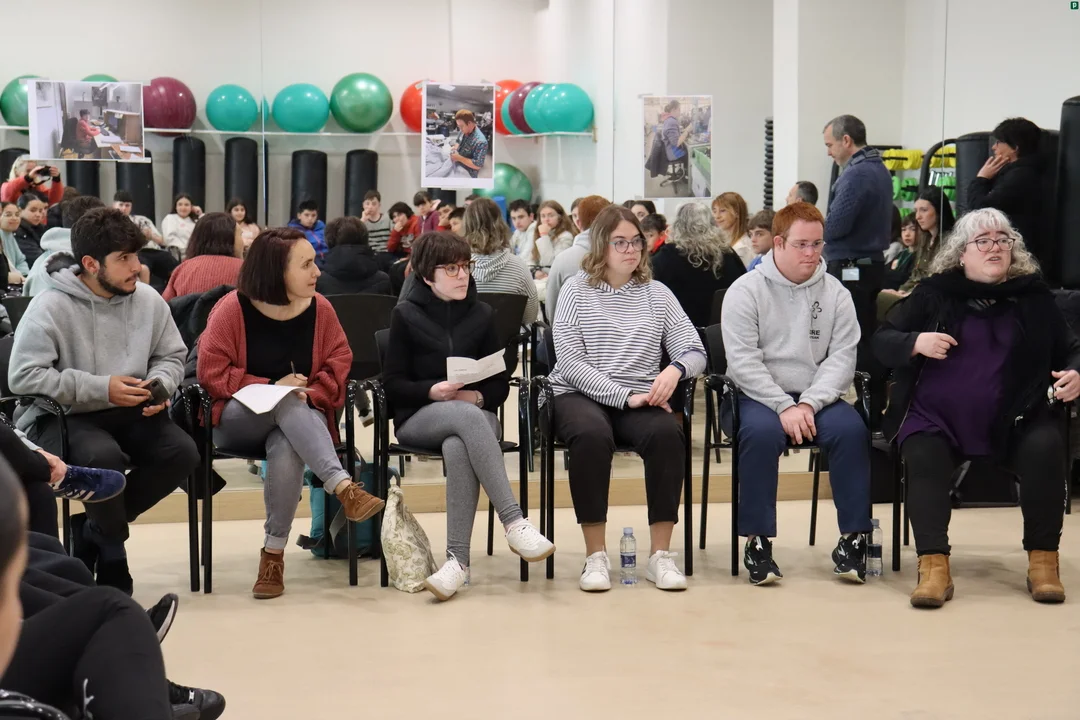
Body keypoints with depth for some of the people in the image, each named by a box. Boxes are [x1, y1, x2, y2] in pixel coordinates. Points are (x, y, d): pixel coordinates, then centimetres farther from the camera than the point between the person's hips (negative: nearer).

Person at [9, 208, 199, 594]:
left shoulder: (149, 300, 0)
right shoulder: (51, 307, -14)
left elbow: (172, 356, 11)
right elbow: (23, 376, -19)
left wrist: (159, 385, -13)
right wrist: (101, 388, -22)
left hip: (128, 413, 5)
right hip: (62, 417, -5)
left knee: (182, 453, -20)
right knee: (103, 455, -36)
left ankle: (92, 529, -2)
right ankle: (112, 554, -8)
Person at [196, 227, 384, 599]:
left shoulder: (320, 308, 0)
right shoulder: (232, 308, -9)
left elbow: (338, 364, 2)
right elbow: (211, 372, -10)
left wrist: (312, 394, -18)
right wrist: (271, 387, -17)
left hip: (299, 419, 2)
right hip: (238, 419, -2)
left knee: (287, 449, -36)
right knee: (287, 401, -37)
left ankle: (274, 551, -25)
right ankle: (343, 487, -47)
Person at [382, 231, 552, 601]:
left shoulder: (482, 314, 11)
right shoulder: (406, 314, 4)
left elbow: (501, 383, 9)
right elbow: (392, 384, 1)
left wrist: (478, 396, -12)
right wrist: (432, 391, -17)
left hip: (474, 414, 2)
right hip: (418, 417, -2)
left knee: (457, 447, -38)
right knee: (468, 417, -38)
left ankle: (458, 559, -40)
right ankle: (513, 522, -43)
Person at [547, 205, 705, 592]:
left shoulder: (658, 294, 13)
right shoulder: (576, 290, 4)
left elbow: (696, 353, 8)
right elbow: (570, 362, -6)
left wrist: (675, 369, -17)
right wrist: (624, 396, -17)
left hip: (641, 400, 2)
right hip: (581, 395, -2)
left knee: (668, 433, -31)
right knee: (591, 435, -36)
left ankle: (661, 554, -23)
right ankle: (595, 555, -26)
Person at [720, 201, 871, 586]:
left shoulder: (836, 294, 7)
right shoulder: (746, 290, -2)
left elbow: (842, 358, -2)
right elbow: (743, 362, -11)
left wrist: (808, 404, -17)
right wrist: (784, 407, -21)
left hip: (815, 398, 3)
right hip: (756, 396, -3)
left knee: (851, 428, -26)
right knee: (762, 431, -35)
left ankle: (853, 538, -17)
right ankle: (757, 541, -24)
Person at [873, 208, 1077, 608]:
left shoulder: (1034, 295, 12)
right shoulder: (934, 293, 9)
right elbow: (881, 341, 8)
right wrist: (916, 342, -14)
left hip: (1015, 420, 1)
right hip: (938, 416, 0)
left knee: (1047, 448, -27)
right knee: (923, 456, -30)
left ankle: (1043, 561, -13)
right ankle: (933, 564, -29)